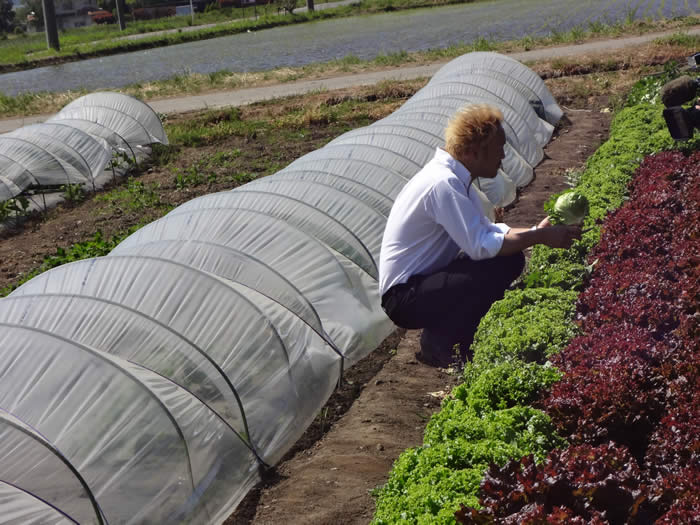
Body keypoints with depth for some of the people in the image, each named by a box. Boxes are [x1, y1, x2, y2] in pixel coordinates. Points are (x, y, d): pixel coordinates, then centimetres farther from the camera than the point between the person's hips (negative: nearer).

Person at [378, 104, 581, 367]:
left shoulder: (453, 177, 9)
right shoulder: (444, 183, -23)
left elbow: (486, 230, 16)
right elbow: (480, 245, -26)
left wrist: (535, 231, 4)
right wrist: (540, 237, -19)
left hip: (425, 281, 10)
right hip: (404, 299, -10)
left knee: (512, 259, 3)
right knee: (497, 270, -24)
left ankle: (442, 336, 8)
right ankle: (439, 344, -7)